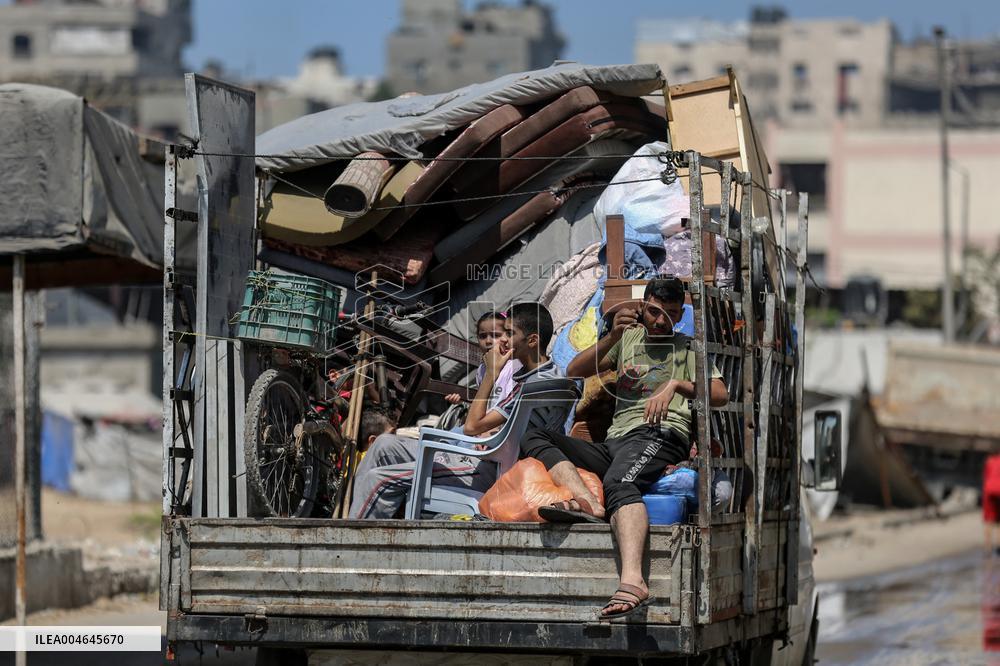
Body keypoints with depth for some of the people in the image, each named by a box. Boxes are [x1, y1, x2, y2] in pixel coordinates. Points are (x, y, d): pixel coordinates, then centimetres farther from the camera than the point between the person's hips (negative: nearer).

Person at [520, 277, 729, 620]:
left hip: (659, 435, -6)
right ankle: (588, 502, -41)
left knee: (619, 482, -39)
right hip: (613, 442, 6)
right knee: (534, 437, -13)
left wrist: (675, 385, -12)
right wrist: (612, 336, 2)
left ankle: (632, 580, -66)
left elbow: (720, 395, 4)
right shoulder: (629, 338, 28)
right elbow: (574, 372, 16)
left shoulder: (687, 348, 19)